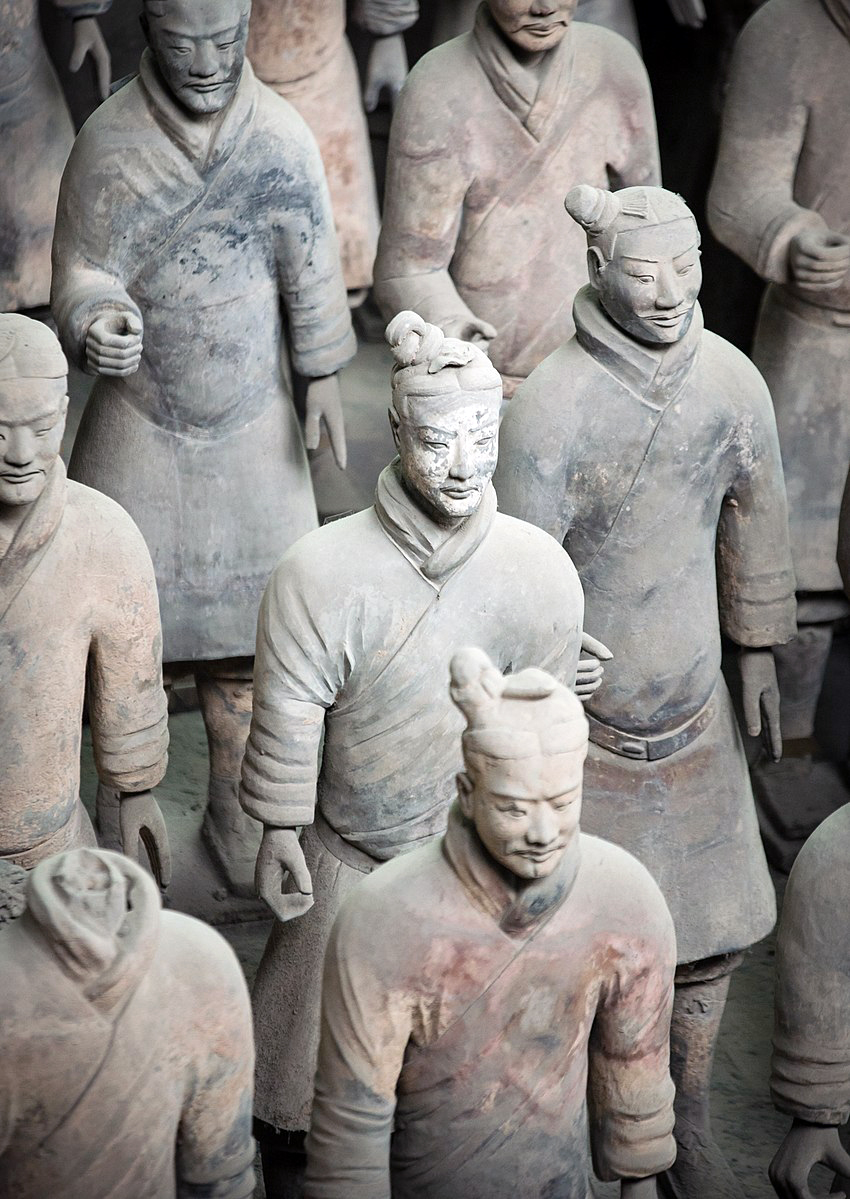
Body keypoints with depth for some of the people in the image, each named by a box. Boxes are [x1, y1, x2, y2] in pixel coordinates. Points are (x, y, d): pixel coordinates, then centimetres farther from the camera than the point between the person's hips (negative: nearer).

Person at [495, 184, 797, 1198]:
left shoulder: (733, 383, -6)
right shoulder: (553, 408, -22)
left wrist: (759, 650, 16)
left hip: (691, 702, 5)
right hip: (576, 706, -5)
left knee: (710, 929, 11)